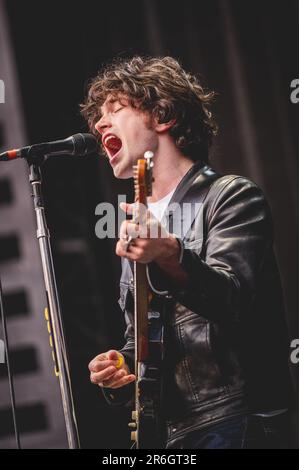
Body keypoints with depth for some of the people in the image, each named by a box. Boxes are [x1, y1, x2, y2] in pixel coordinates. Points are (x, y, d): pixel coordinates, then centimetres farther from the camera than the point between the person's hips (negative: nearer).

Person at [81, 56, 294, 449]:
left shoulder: (232, 196, -3)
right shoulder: (138, 224, 19)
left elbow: (230, 300, -20)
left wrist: (170, 256, -37)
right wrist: (121, 366, 3)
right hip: (178, 431, 7)